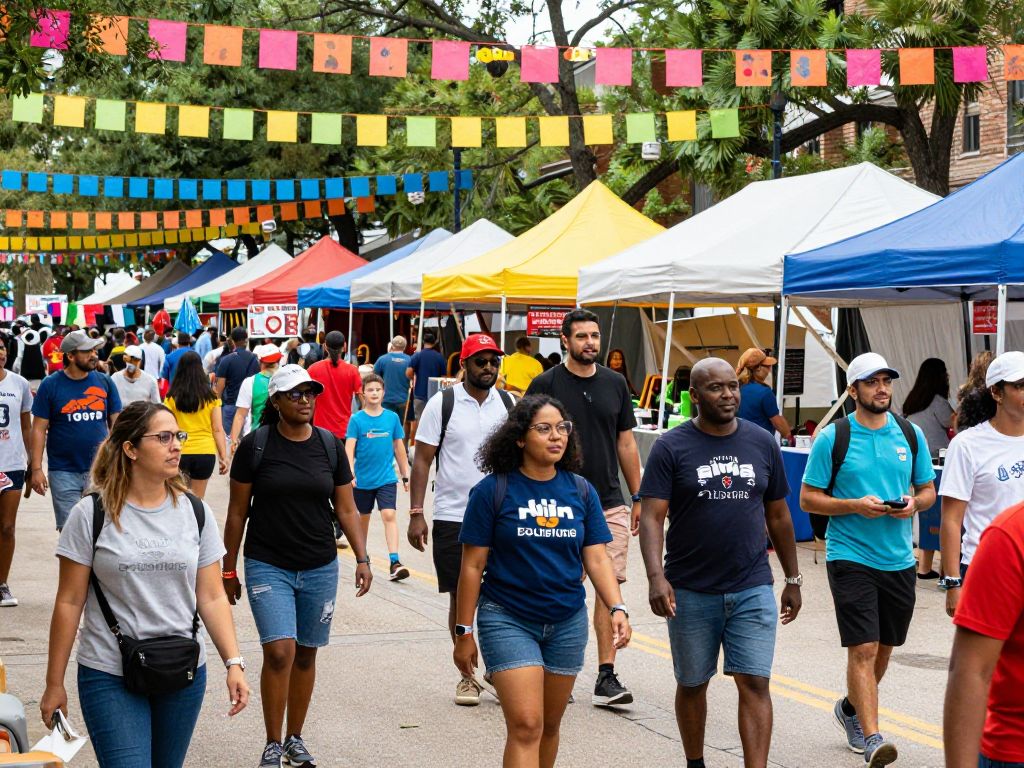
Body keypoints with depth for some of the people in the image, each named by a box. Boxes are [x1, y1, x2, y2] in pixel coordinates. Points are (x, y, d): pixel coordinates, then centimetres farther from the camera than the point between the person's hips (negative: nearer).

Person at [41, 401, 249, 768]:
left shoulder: (195, 513, 3)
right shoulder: (92, 514, -6)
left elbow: (211, 598, 4)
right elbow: (69, 603, -3)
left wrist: (234, 663, -7)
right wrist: (54, 684, -1)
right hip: (110, 678, -3)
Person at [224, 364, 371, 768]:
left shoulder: (330, 445, 3)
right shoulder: (256, 445, -5)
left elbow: (346, 509, 8)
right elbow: (237, 512, 0)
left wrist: (361, 558, -2)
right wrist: (228, 569, 2)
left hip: (320, 568, 3)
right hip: (268, 567, -3)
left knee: (305, 655, 10)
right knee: (279, 652, -14)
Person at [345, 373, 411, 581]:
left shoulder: (392, 417, 1)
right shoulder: (357, 419, -5)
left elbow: (399, 448, 8)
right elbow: (349, 448, -11)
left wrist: (406, 476, 11)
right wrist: (350, 473, -24)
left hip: (387, 478, 0)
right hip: (363, 479, 0)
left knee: (389, 515, -14)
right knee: (364, 517, 16)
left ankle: (394, 561, -18)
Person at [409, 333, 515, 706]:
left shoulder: (508, 403, 7)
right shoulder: (443, 404, -3)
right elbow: (423, 459, -2)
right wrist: (416, 513, -8)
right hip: (452, 517, -2)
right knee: (460, 598, 4)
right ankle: (468, 676, 15)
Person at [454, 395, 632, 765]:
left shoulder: (580, 491, 4)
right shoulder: (492, 491, -8)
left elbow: (596, 557, 3)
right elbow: (473, 566, -5)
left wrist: (617, 608, -13)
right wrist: (464, 632, -5)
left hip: (567, 623, 4)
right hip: (508, 620, -4)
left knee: (549, 726, 14)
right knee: (526, 725, -14)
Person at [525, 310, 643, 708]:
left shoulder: (615, 383, 9)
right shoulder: (546, 385, -2)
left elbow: (626, 443, 14)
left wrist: (638, 497, 11)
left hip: (610, 504, 3)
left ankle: (606, 676, -2)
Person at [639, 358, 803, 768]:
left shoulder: (762, 443, 5)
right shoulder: (672, 448, -5)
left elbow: (778, 515, 13)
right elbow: (652, 517, -11)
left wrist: (793, 579, 14)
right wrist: (656, 576, -25)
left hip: (753, 589, 1)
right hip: (691, 592, -1)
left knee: (754, 683, -6)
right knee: (692, 684, 13)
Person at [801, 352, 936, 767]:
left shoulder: (911, 434, 6)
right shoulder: (832, 438, -5)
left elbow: (928, 490, 15)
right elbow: (808, 498, -3)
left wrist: (913, 504, -9)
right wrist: (856, 505, -18)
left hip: (899, 559, 5)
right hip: (850, 558, -5)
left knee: (884, 648, 16)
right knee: (863, 649, -12)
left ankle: (851, 708, 39)